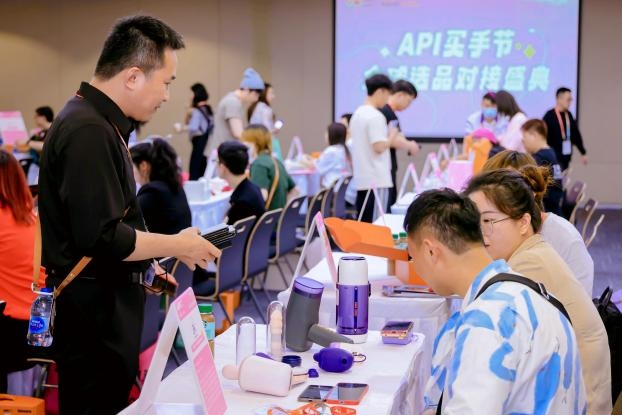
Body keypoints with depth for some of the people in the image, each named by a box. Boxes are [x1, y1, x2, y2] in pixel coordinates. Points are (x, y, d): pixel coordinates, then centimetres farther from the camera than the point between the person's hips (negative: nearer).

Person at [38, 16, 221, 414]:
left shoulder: (98, 122, 12)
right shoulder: (88, 131, -22)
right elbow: (102, 237, -26)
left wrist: (144, 267, 19)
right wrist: (177, 246, -14)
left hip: (105, 304, 10)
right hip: (94, 311, -10)